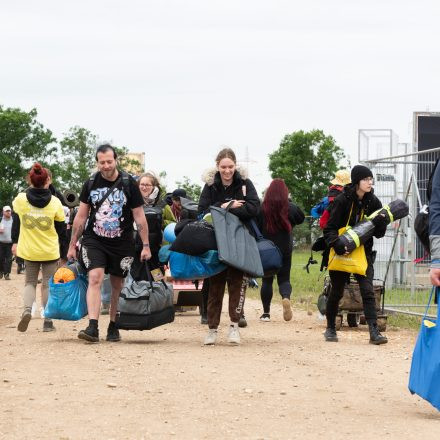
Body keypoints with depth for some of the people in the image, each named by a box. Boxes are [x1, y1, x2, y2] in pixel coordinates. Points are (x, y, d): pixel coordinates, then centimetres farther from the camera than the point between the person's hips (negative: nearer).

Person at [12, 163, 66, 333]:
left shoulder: (20, 199, -8)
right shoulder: (55, 202, -10)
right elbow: (61, 228, -2)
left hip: (29, 250, 1)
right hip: (50, 251, -1)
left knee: (30, 282, 15)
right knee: (48, 284, 10)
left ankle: (27, 309, -12)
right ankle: (48, 321, 8)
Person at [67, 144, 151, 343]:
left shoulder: (128, 183, -5)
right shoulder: (91, 184, 1)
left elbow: (139, 217, -1)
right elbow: (81, 216, 8)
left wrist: (146, 246, -4)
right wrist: (72, 245, 8)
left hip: (121, 243, 0)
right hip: (94, 241, 0)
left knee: (117, 285, 7)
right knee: (95, 278, -17)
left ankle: (113, 327, 22)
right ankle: (92, 327, -24)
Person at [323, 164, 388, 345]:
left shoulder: (373, 202, -2)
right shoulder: (342, 200, -11)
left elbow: (379, 234, 1)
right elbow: (329, 228, -12)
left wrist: (380, 223, -21)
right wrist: (336, 243, -31)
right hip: (341, 252, -2)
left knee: (368, 291, -11)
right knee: (336, 292, 10)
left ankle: (374, 332, -17)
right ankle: (330, 328, 28)